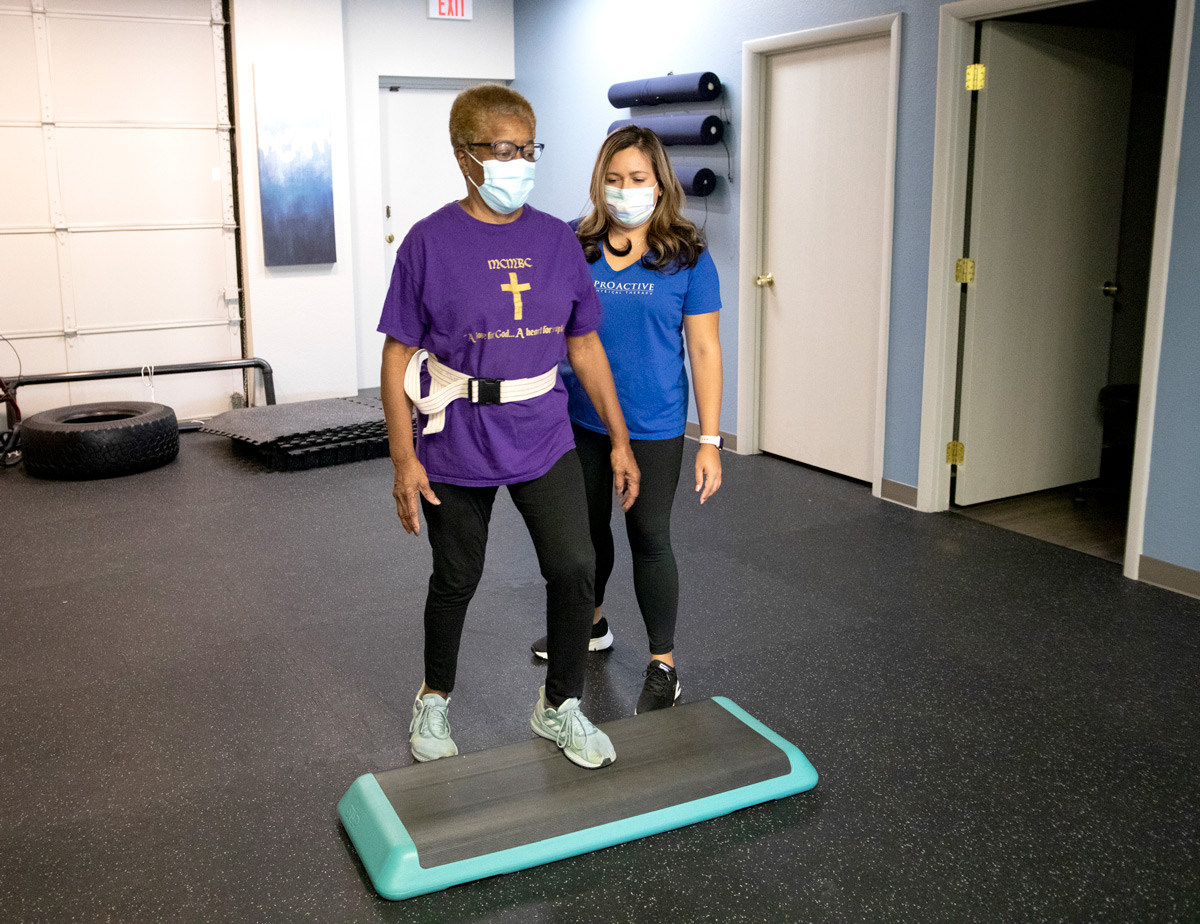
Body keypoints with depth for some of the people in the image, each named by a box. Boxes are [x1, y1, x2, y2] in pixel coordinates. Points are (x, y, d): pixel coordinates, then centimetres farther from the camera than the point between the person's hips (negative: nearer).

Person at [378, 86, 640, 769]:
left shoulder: (557, 240, 2)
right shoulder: (431, 242, -8)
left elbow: (585, 347, 8)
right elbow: (399, 357, -7)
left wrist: (620, 441, 7)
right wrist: (404, 458, -12)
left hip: (543, 438, 3)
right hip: (457, 448, -2)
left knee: (575, 567, -7)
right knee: (456, 582, 12)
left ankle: (560, 707, 17)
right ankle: (436, 699, 39)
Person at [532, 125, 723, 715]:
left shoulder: (687, 258, -8)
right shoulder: (575, 249, -1)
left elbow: (704, 349, -7)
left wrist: (710, 440, -10)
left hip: (652, 429, -4)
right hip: (581, 422, 4)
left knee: (649, 540, 5)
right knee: (587, 528, 20)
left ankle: (663, 666, 21)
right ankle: (591, 625, 45)